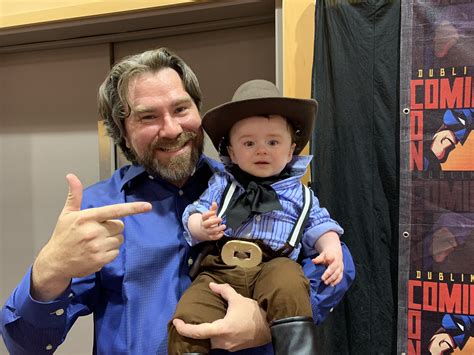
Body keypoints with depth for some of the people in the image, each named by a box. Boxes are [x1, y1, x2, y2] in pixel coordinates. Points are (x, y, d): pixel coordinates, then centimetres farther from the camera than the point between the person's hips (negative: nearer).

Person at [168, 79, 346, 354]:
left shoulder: (299, 193, 18)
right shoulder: (222, 184, 17)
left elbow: (320, 227, 16)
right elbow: (193, 216, 11)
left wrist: (332, 249, -6)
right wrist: (203, 227, -14)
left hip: (273, 266, -1)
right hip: (220, 268, 1)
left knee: (288, 284, -36)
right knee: (188, 318, -23)